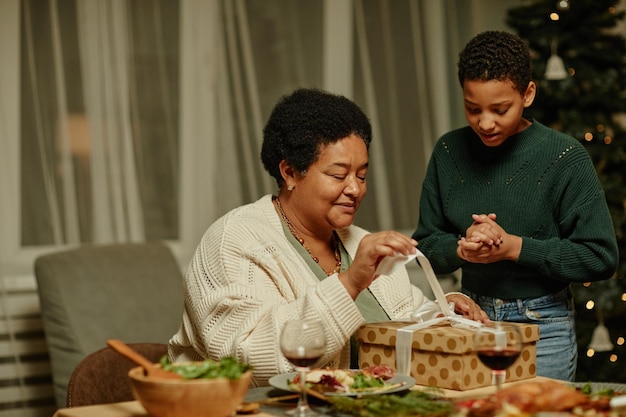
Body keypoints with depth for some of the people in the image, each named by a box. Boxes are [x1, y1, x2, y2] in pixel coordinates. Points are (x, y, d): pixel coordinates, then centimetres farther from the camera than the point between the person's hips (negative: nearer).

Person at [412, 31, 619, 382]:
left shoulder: (564, 157, -10)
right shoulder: (450, 151, 2)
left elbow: (601, 257, -11)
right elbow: (427, 245, 7)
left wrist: (514, 247, -17)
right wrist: (462, 248, -16)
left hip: (542, 327, -3)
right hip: (471, 317, 3)